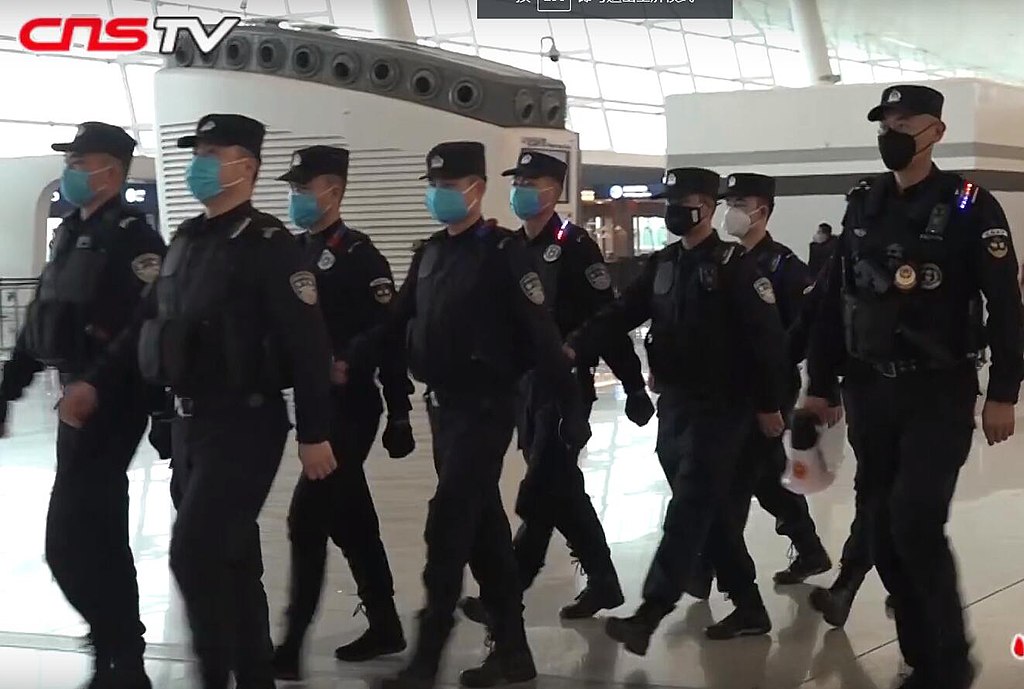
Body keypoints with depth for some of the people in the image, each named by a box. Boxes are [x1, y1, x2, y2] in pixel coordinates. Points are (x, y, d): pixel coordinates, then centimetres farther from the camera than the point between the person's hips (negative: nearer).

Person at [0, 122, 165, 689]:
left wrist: (96, 385, -32)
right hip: (78, 398, 9)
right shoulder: (69, 236, 16)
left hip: (111, 402, -9)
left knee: (70, 543, -12)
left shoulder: (133, 238, -12)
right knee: (97, 536, 15)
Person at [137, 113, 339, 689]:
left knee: (195, 553, -14)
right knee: (231, 554, 14)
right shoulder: (186, 241, 13)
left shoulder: (268, 244, -12)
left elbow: (308, 344, -16)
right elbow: (161, 332, 19)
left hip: (245, 425, -8)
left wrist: (315, 433, -18)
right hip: (191, 423, 8)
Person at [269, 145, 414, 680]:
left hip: (350, 408, -8)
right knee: (350, 521, 14)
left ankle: (291, 646, -6)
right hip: (313, 405, 8)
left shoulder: (358, 255, -12)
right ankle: (385, 627, 25)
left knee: (307, 519, -11)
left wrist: (400, 414, -15)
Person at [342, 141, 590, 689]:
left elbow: (541, 337, -15)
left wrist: (572, 408, -17)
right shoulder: (429, 253, 11)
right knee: (483, 526, 12)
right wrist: (350, 362, -3)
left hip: (484, 409, -8)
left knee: (447, 528, -8)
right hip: (442, 407, 8)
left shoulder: (503, 253, -11)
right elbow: (398, 322, 11)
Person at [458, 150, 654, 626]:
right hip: (524, 384, 8)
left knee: (541, 493, -7)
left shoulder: (574, 246, -10)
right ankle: (602, 581, 25)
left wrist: (633, 386, -14)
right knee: (562, 487, 13)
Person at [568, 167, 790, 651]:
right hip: (674, 404, 8)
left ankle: (649, 613, -16)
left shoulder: (734, 265, -9)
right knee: (712, 509, 11)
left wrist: (769, 404, -13)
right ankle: (749, 608, 21)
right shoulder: (663, 264, 12)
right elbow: (623, 311, 3)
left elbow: (767, 336, -12)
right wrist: (577, 345, -12)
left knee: (689, 509, -10)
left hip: (719, 408, -8)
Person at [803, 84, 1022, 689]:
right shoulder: (862, 209, 11)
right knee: (886, 530, 6)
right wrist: (820, 384, 12)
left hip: (939, 394, -5)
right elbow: (835, 302, 14)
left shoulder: (970, 206, -5)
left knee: (916, 526, -15)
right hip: (870, 392, 6)